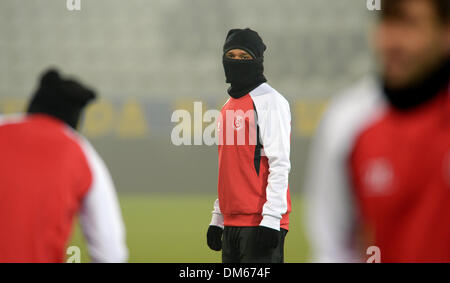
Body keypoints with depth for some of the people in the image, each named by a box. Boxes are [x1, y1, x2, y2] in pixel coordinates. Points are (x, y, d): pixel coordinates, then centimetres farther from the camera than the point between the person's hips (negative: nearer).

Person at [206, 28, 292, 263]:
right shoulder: (229, 106, 20)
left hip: (261, 222, -9)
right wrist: (217, 218, 21)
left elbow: (280, 164, -14)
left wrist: (270, 219, -21)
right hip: (232, 223, 9)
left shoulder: (270, 101, -7)